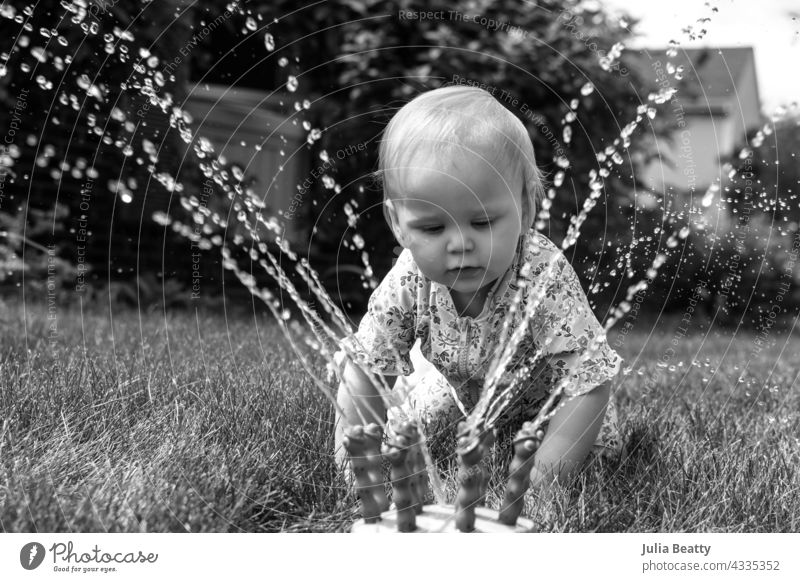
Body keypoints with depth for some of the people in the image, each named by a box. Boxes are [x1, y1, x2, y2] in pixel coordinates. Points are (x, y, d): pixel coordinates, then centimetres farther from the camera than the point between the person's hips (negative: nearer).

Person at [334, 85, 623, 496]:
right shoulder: (408, 282, -32)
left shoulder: (545, 281, -43)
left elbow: (588, 384, -40)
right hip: (463, 395, 3)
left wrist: (541, 480, -43)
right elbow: (366, 371, -21)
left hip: (547, 403, -2)